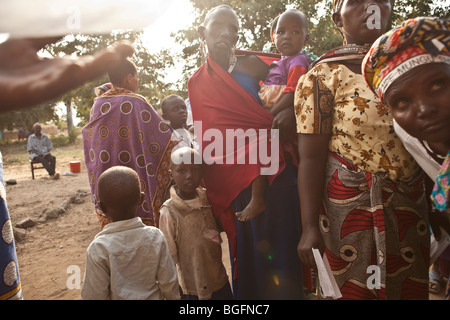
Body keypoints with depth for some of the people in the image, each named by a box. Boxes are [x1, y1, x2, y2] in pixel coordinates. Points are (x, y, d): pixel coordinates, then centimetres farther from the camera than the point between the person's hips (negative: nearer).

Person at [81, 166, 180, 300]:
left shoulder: (98, 248, -25)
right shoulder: (155, 237, -20)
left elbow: (94, 295, -15)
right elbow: (168, 282, -10)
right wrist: (173, 297, 8)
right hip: (152, 297, 2)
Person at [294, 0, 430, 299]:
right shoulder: (324, 74, -7)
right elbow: (311, 157, -14)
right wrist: (310, 227, -18)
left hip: (411, 203, 6)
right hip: (348, 203, -5)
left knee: (413, 287, 14)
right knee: (350, 287, 5)